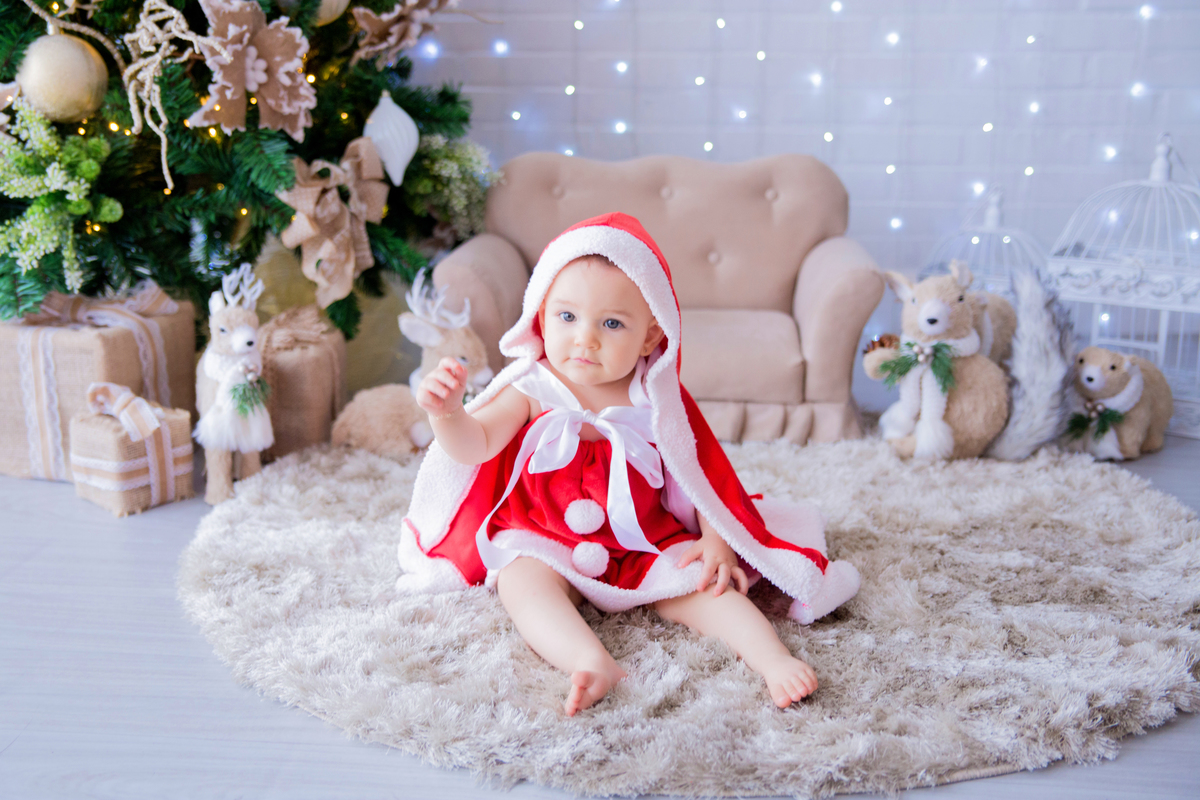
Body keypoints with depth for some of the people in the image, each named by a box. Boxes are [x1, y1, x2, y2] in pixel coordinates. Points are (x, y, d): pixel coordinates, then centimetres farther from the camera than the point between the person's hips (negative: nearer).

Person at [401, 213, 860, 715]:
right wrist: (446, 413, -34)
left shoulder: (656, 400, -3)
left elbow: (699, 471, 1)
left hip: (647, 545, 1)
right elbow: (474, 447, -12)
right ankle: (591, 664, -48)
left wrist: (717, 541, -11)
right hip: (544, 541, -1)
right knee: (522, 579, -30)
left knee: (697, 580, -22)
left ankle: (774, 659, -25)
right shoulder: (531, 390, -6)